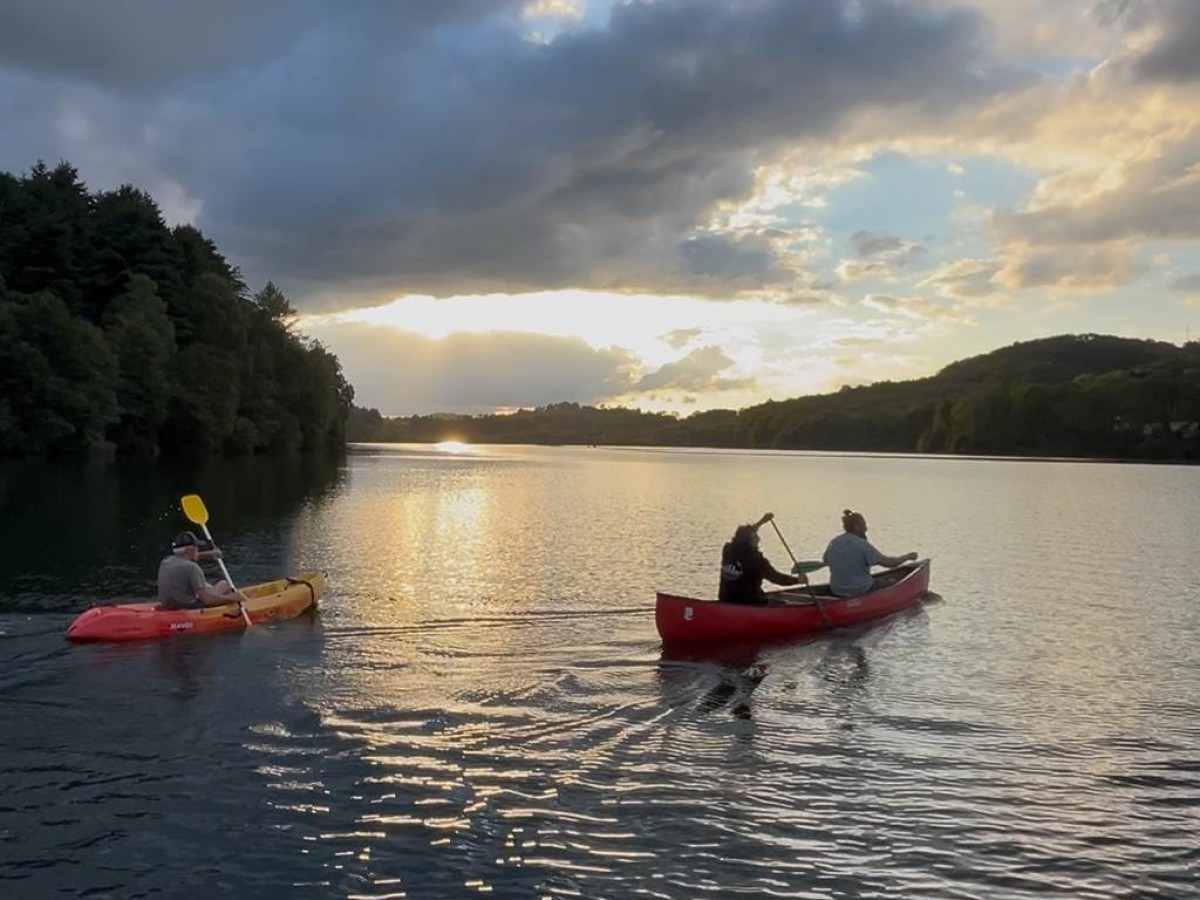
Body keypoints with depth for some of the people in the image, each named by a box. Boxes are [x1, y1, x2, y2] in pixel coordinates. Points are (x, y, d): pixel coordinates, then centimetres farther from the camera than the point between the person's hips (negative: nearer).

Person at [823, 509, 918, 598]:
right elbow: (887, 562, -16)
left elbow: (825, 561, 16)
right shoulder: (862, 544, -18)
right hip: (861, 591, -7)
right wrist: (908, 556, -1)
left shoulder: (833, 543, 0)